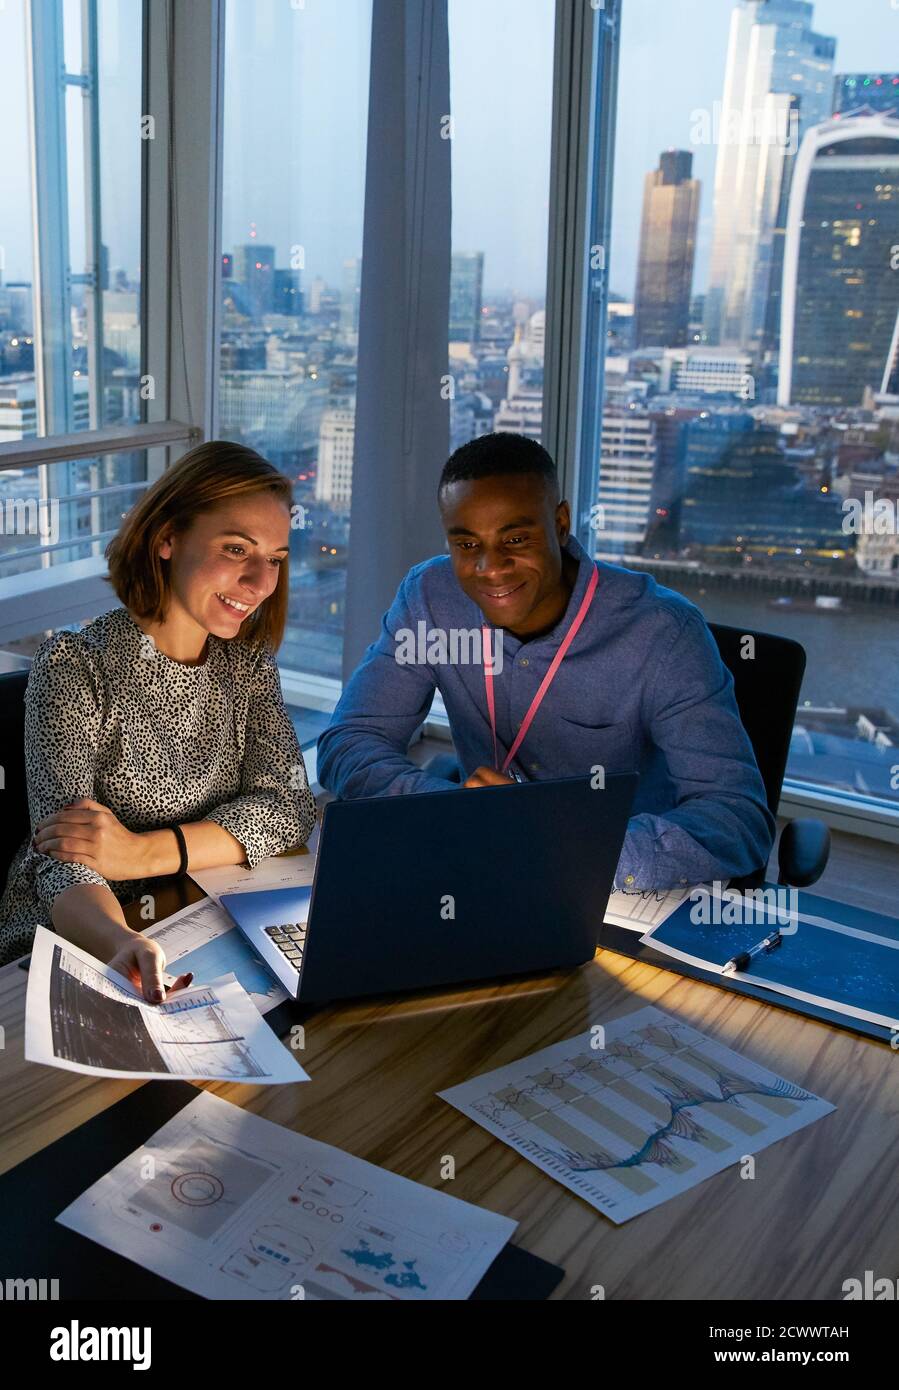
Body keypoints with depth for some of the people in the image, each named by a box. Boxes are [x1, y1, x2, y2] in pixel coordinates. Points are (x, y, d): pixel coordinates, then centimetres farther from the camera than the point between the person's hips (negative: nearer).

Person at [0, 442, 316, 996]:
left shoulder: (248, 661, 3)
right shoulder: (76, 667, -14)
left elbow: (290, 805, -5)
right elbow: (64, 863, -22)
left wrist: (142, 853, -20)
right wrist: (125, 945, -45)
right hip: (70, 944, -5)